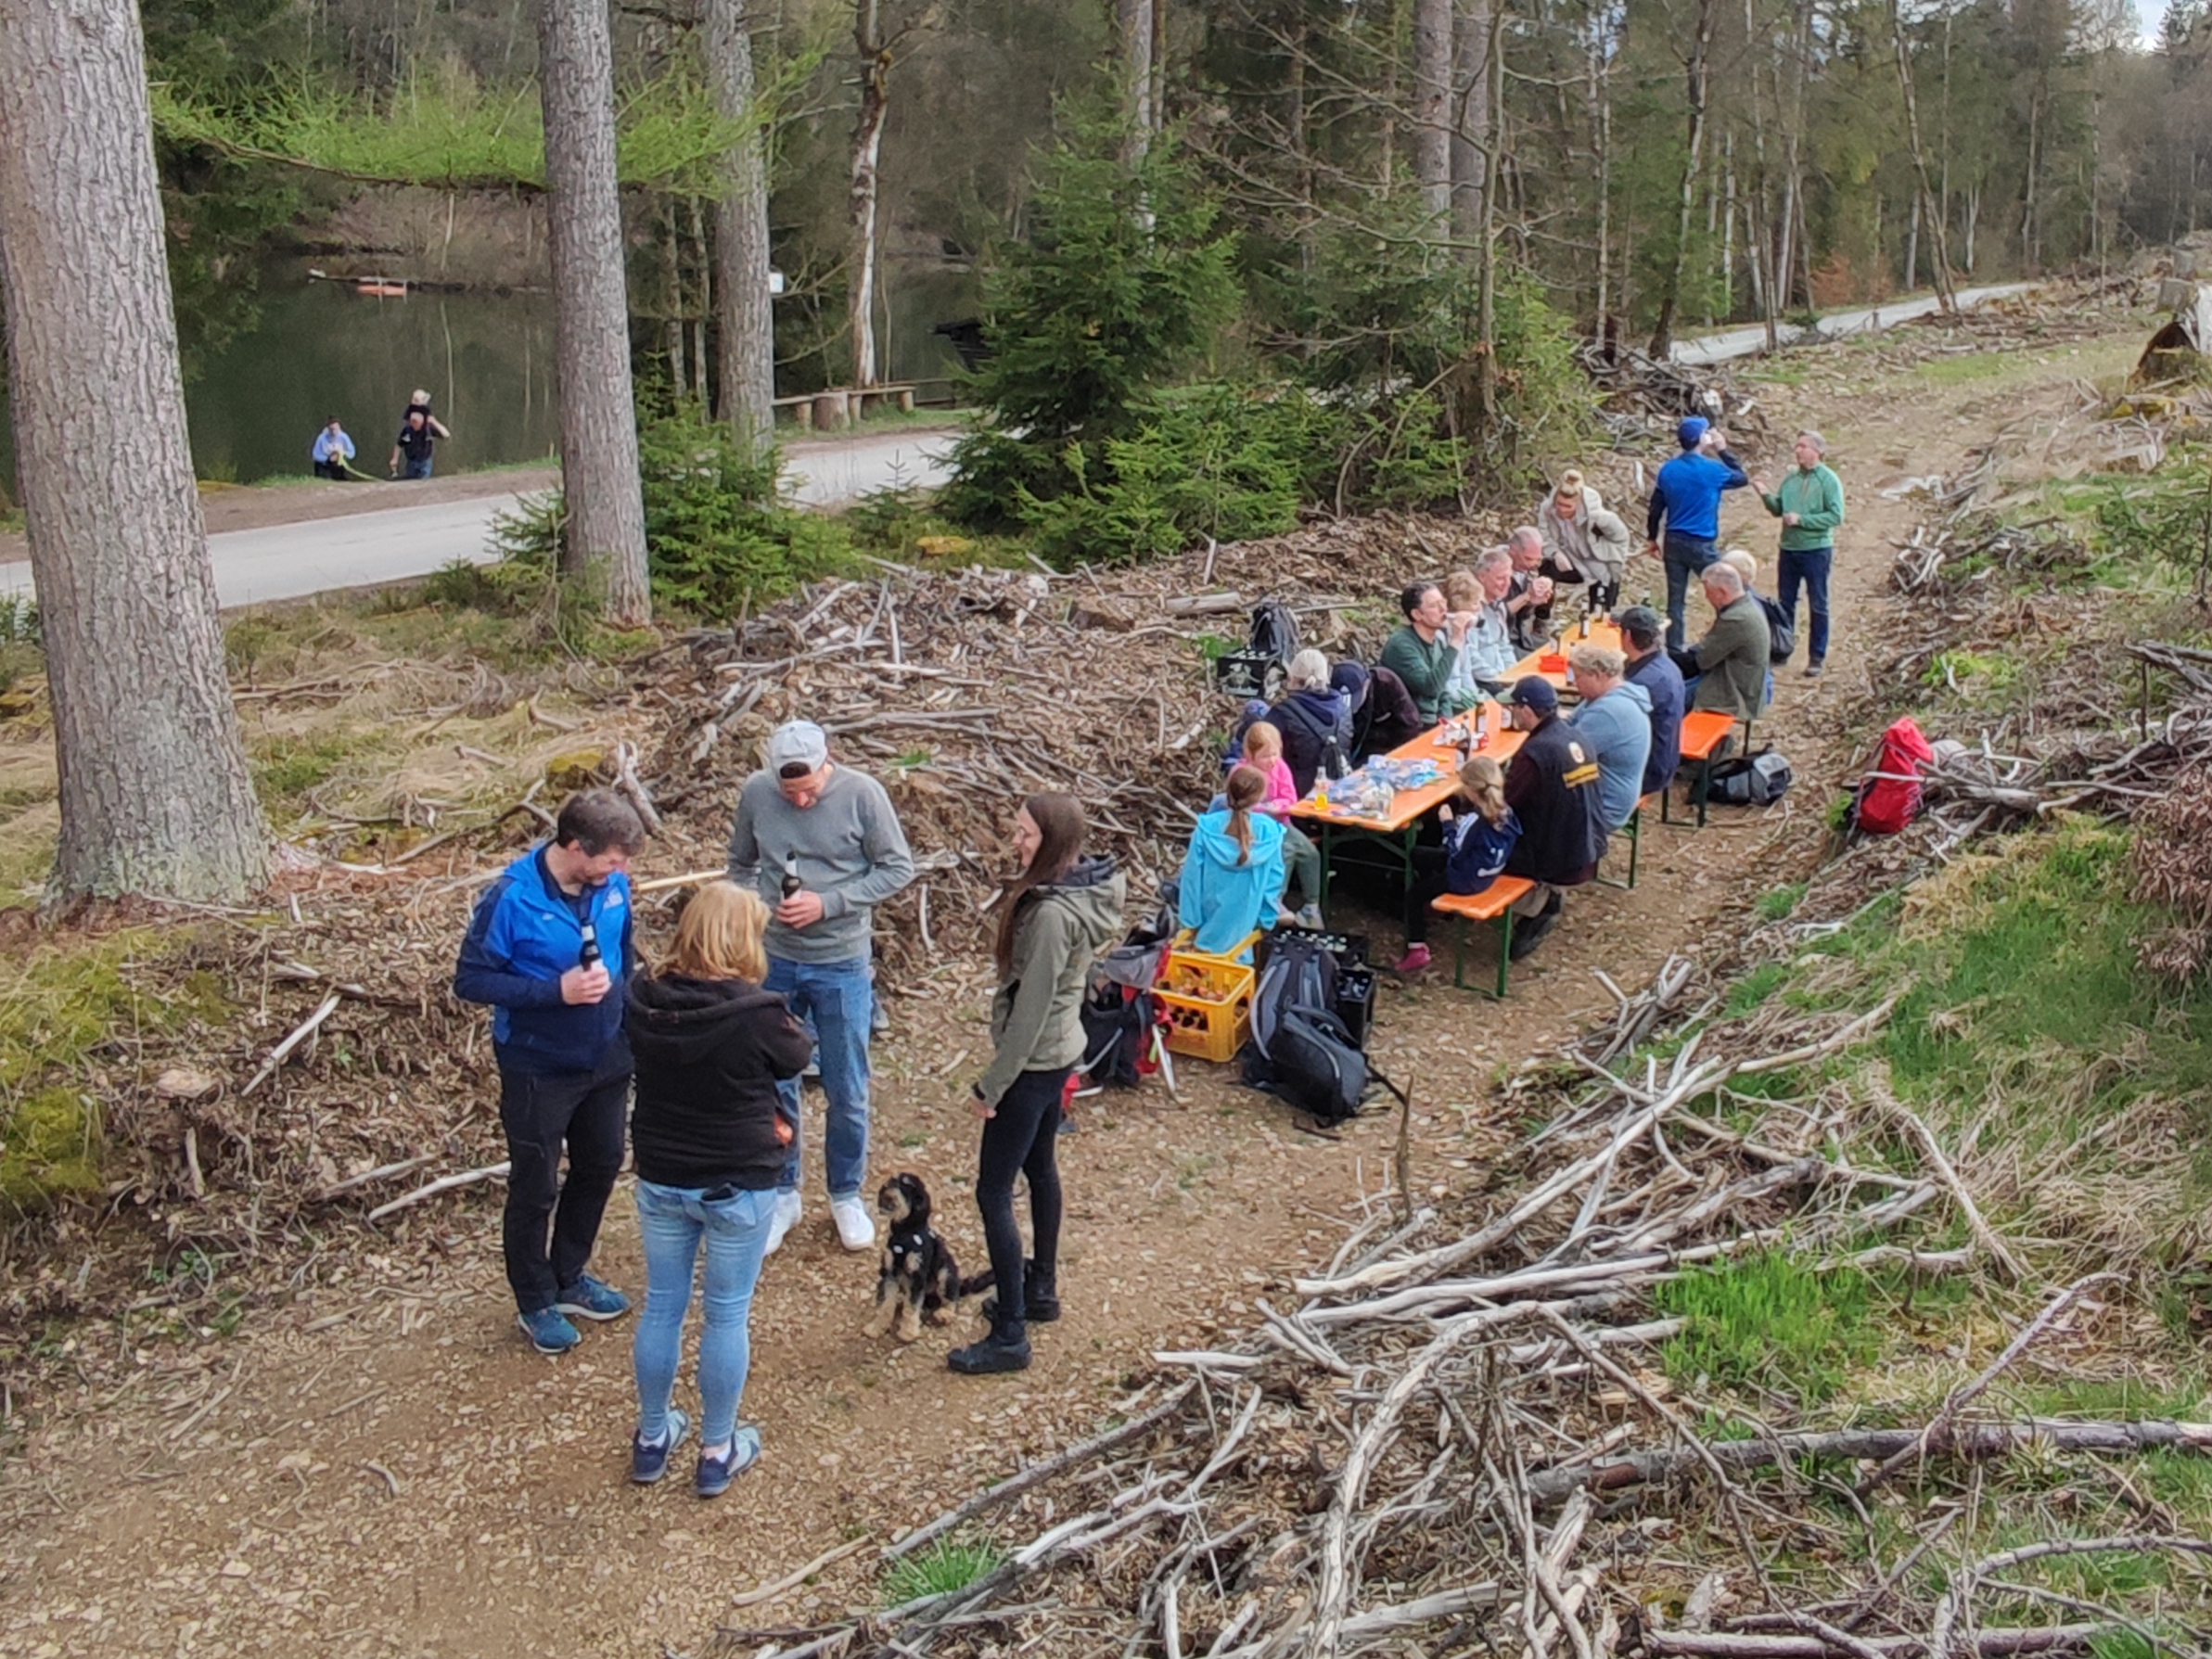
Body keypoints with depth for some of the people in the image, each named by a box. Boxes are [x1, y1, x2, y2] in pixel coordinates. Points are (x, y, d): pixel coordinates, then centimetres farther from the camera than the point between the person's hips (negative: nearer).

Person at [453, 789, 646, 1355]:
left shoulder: (612, 884, -9)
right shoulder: (512, 898, -24)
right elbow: (470, 980, -19)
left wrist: (627, 1023, 9)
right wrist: (556, 990, -29)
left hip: (605, 1059, 6)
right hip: (538, 1069, -6)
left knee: (599, 1169, 21)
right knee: (535, 1188, 10)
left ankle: (569, 1278, 42)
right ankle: (535, 1302, 30)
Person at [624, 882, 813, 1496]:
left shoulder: (644, 1000, -10)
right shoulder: (755, 1013, -24)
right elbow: (797, 1057, -5)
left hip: (659, 1180, 4)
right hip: (738, 1187, -4)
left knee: (662, 1305, 19)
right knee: (727, 1315, 11)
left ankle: (652, 1437, 35)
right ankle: (717, 1452, 25)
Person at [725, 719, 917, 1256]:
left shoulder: (862, 794, -14)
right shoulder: (755, 793, -6)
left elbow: (898, 868, -8)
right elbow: (741, 864, 9)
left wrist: (827, 904, -18)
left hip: (842, 966, -2)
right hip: (775, 962, 2)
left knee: (847, 1091, 8)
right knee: (774, 1085, 11)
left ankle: (846, 1195, 28)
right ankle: (782, 1193, 29)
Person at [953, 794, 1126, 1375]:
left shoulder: (1051, 913, -28)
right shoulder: (1085, 888, 2)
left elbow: (1031, 1007, -25)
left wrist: (992, 1085, -17)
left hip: (1035, 1061, -10)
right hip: (1061, 1051, 10)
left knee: (993, 1191, -2)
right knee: (1039, 1169, 24)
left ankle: (1010, 1336, 4)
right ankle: (1040, 1289, 41)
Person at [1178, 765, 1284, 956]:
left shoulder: (1207, 827, -18)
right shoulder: (1269, 830, -17)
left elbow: (1193, 876, -12)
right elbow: (1274, 878, -9)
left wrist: (1191, 919, -3)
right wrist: (1267, 919, 4)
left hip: (1209, 913, -1)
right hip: (1243, 919, 1)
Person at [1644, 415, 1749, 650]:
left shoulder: (1668, 470, 3)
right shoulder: (1711, 470, -12)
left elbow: (1656, 507, 8)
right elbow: (1741, 478, 7)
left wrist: (1651, 537, 20)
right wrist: (1723, 450, 10)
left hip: (1674, 543, 5)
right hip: (1702, 544, -5)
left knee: (1675, 600, 8)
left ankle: (1674, 651, 9)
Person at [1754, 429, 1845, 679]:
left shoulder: (1828, 480, -10)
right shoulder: (1790, 478, 5)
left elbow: (1836, 516, -16)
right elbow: (1779, 510, 10)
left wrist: (1801, 519, -20)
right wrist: (1766, 496, -8)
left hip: (1816, 550, -5)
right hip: (1789, 548, 5)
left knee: (1818, 606, 5)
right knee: (1784, 603, 13)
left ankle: (1816, 658, 12)